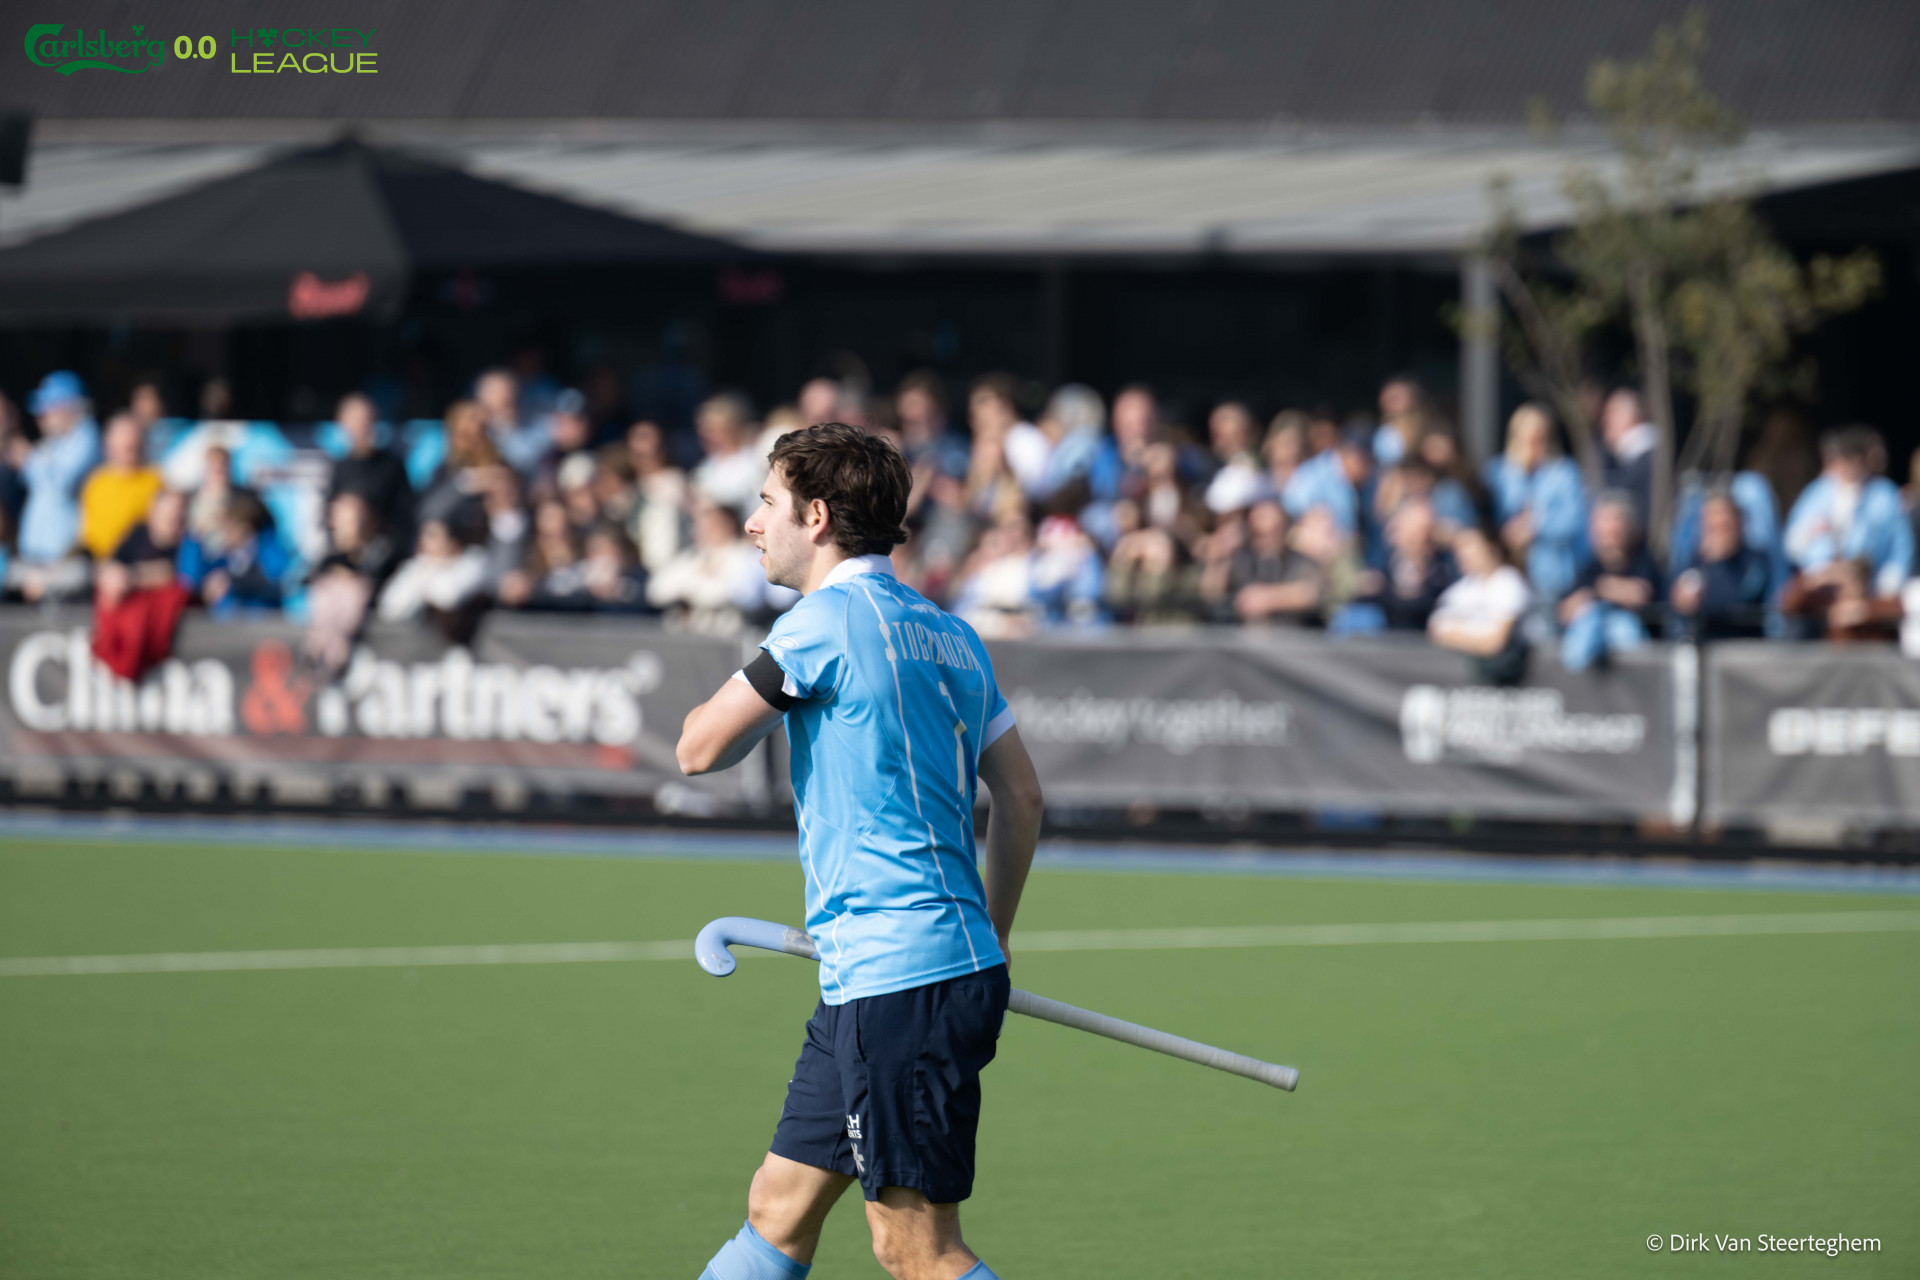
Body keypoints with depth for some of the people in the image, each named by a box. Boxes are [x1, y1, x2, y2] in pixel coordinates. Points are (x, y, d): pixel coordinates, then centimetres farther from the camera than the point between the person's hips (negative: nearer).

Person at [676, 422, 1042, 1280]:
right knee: (780, 1206, 15)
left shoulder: (829, 618, -10)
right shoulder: (949, 636, 15)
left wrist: (749, 694, 14)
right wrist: (987, 940, 27)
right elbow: (1021, 799, 19)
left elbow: (701, 749, -7)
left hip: (900, 983, -9)